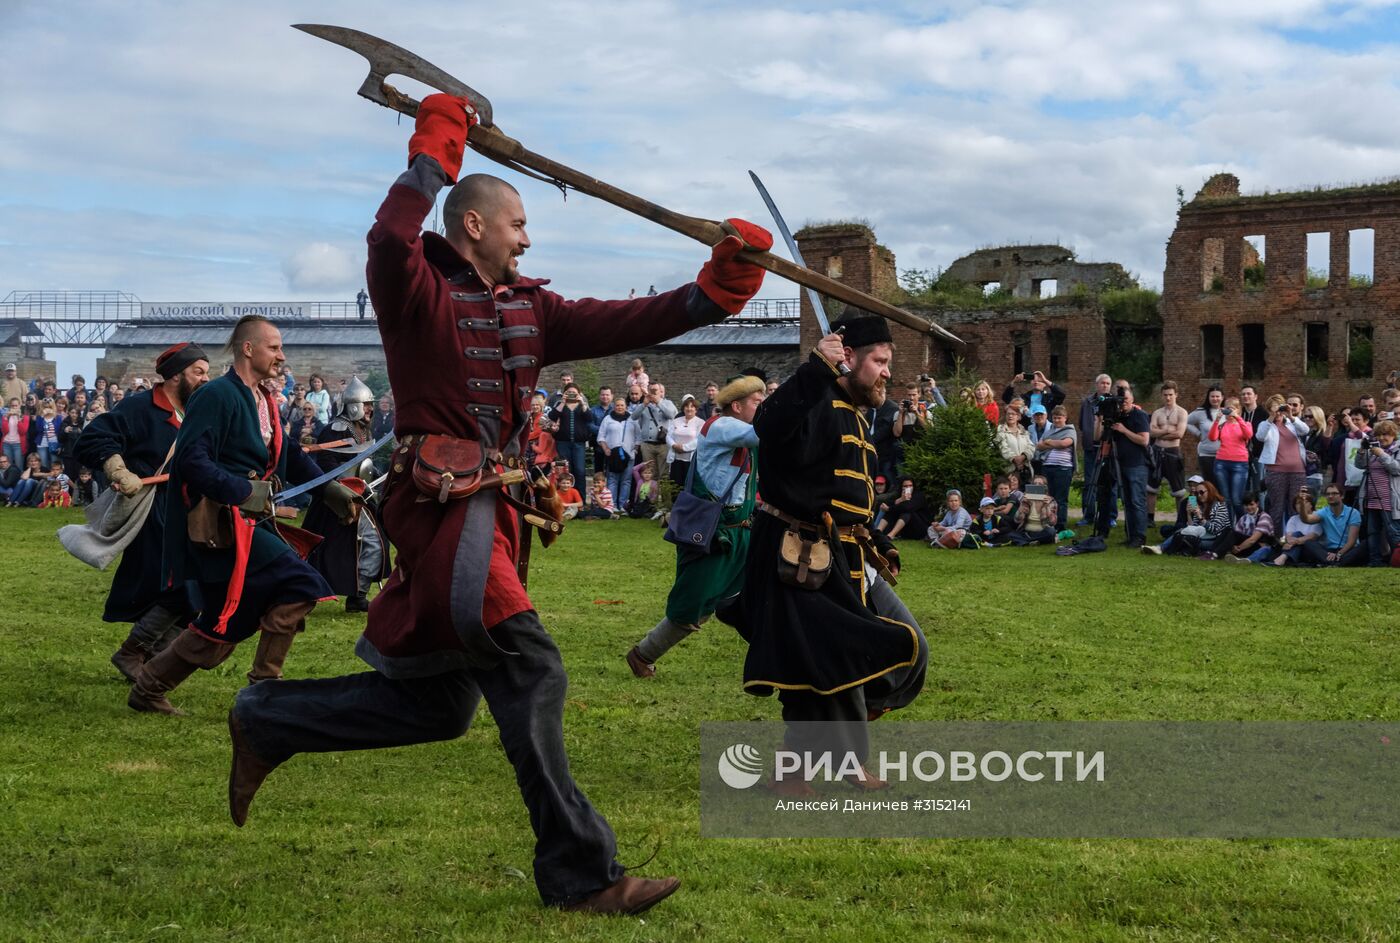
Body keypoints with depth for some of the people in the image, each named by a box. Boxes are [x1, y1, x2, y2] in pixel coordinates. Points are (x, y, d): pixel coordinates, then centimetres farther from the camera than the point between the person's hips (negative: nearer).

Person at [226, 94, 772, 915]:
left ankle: (266, 723, 32)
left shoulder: (528, 309, 15)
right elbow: (391, 240, -30)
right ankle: (581, 874, -9)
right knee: (530, 671, -15)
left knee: (438, 703, 15)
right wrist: (434, 154, -19)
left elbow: (623, 325, 6)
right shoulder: (418, 293, -7)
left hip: (487, 508, 9)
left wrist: (716, 288, -3)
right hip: (440, 505, -9)